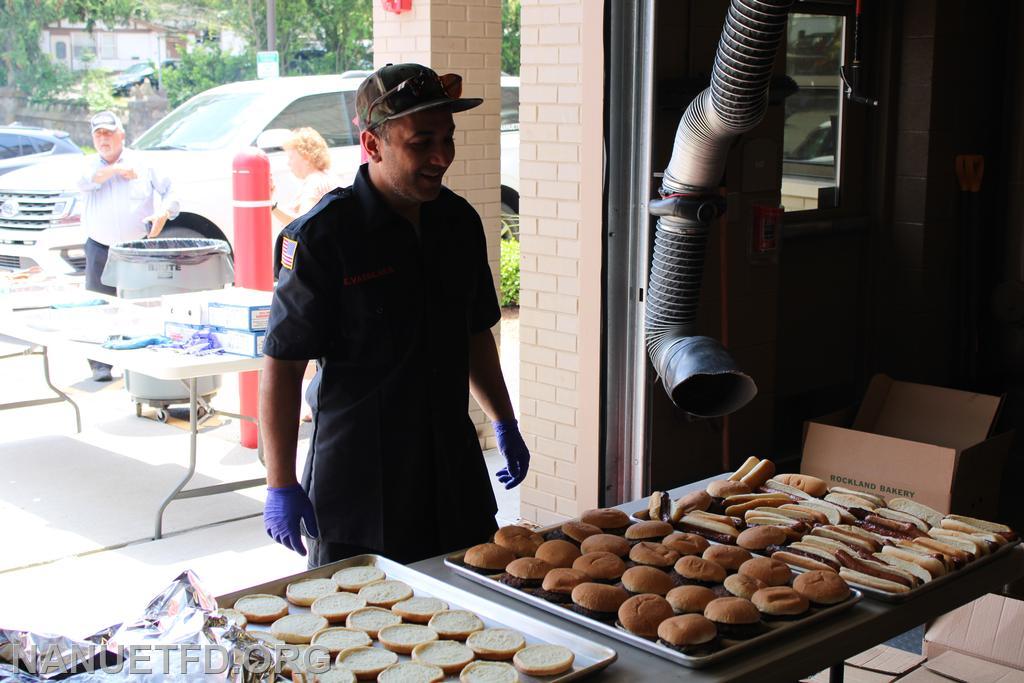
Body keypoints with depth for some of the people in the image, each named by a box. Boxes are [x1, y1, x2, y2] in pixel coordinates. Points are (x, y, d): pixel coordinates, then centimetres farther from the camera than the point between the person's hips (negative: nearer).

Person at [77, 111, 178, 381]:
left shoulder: (142, 163, 6)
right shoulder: (91, 163, 10)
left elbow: (171, 193, 5)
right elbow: (85, 181, -14)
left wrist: (163, 213, -13)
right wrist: (116, 169, -16)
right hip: (100, 250, 1)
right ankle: (101, 364, 7)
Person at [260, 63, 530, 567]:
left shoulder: (459, 221, 4)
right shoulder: (321, 236, -15)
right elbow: (283, 365, -13)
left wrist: (505, 424, 21)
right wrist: (282, 486, -14)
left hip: (455, 469, 6)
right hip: (357, 481, -5)